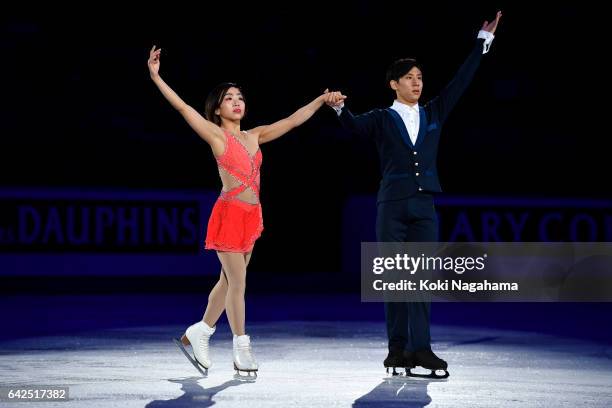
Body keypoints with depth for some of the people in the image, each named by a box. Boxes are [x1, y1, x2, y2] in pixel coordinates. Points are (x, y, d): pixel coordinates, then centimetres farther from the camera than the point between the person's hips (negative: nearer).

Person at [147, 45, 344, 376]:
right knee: (237, 281, -4)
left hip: (251, 215, 6)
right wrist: (156, 77, -18)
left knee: (229, 280, 12)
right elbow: (182, 107, -12)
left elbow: (292, 121, 14)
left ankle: (198, 334, 25)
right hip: (229, 213, -6)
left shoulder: (254, 136, 12)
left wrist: (322, 100, 11)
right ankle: (242, 350, 4)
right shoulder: (215, 135, -4)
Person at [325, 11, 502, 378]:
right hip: (393, 205, -3)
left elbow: (461, 82, 9)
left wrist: (484, 41, 5)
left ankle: (420, 347, -5)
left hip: (425, 206, 3)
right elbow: (356, 125, -15)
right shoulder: (382, 119, 3)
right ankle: (398, 348, 3)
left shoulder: (433, 113, 12)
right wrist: (340, 107, -37)